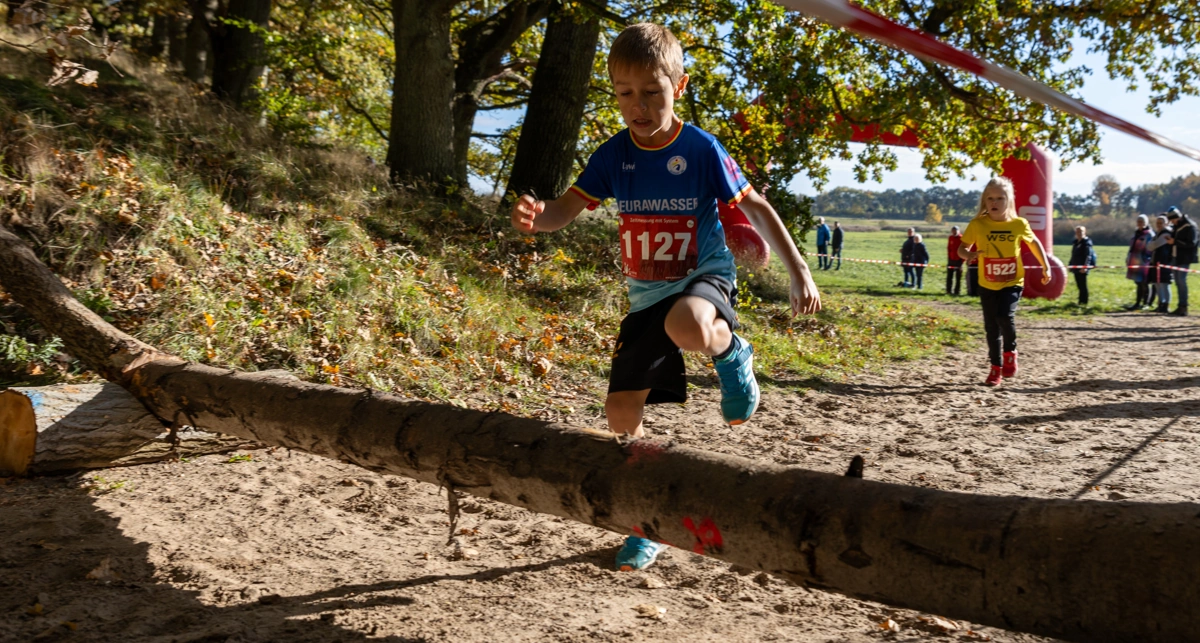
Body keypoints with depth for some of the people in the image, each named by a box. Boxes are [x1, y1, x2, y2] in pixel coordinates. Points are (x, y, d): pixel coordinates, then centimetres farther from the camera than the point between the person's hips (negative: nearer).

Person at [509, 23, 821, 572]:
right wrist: (534, 216, -29)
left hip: (704, 277, -4)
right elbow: (565, 210, -5)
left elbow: (755, 208, -2)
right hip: (646, 295, 4)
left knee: (687, 327, -42)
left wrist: (798, 271, -6)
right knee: (621, 410, 0)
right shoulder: (614, 155, -2)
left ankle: (729, 350, -4)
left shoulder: (701, 149, -10)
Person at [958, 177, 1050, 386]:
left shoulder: (1019, 224, -8)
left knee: (1005, 316, -23)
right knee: (991, 326, 7)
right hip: (987, 285, 2)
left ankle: (1010, 352, 6)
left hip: (1012, 283, -1)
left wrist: (1046, 267, 13)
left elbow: (1034, 243, 10)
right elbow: (962, 248, -4)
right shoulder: (977, 225, -10)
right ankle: (996, 367, 23)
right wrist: (969, 254, -27)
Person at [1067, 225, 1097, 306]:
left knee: (1082, 286, -5)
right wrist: (1071, 265, 22)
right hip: (1076, 268, 9)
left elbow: (1088, 256, -18)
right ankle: (1081, 302, 18)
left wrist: (1085, 266, -25)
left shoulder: (1087, 243, -10)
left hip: (1082, 269, -9)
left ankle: (1083, 302, -1)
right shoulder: (1076, 242, 17)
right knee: (1079, 285, 12)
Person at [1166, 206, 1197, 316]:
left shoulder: (1189, 226, -13)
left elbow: (1191, 243, -18)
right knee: (1178, 282, 9)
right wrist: (1170, 240, 3)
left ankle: (1183, 307, -8)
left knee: (1182, 281, -11)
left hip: (1184, 259, -8)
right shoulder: (1175, 226, 12)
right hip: (1175, 257, 8)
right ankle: (1180, 306, 14)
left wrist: (1175, 242, -22)